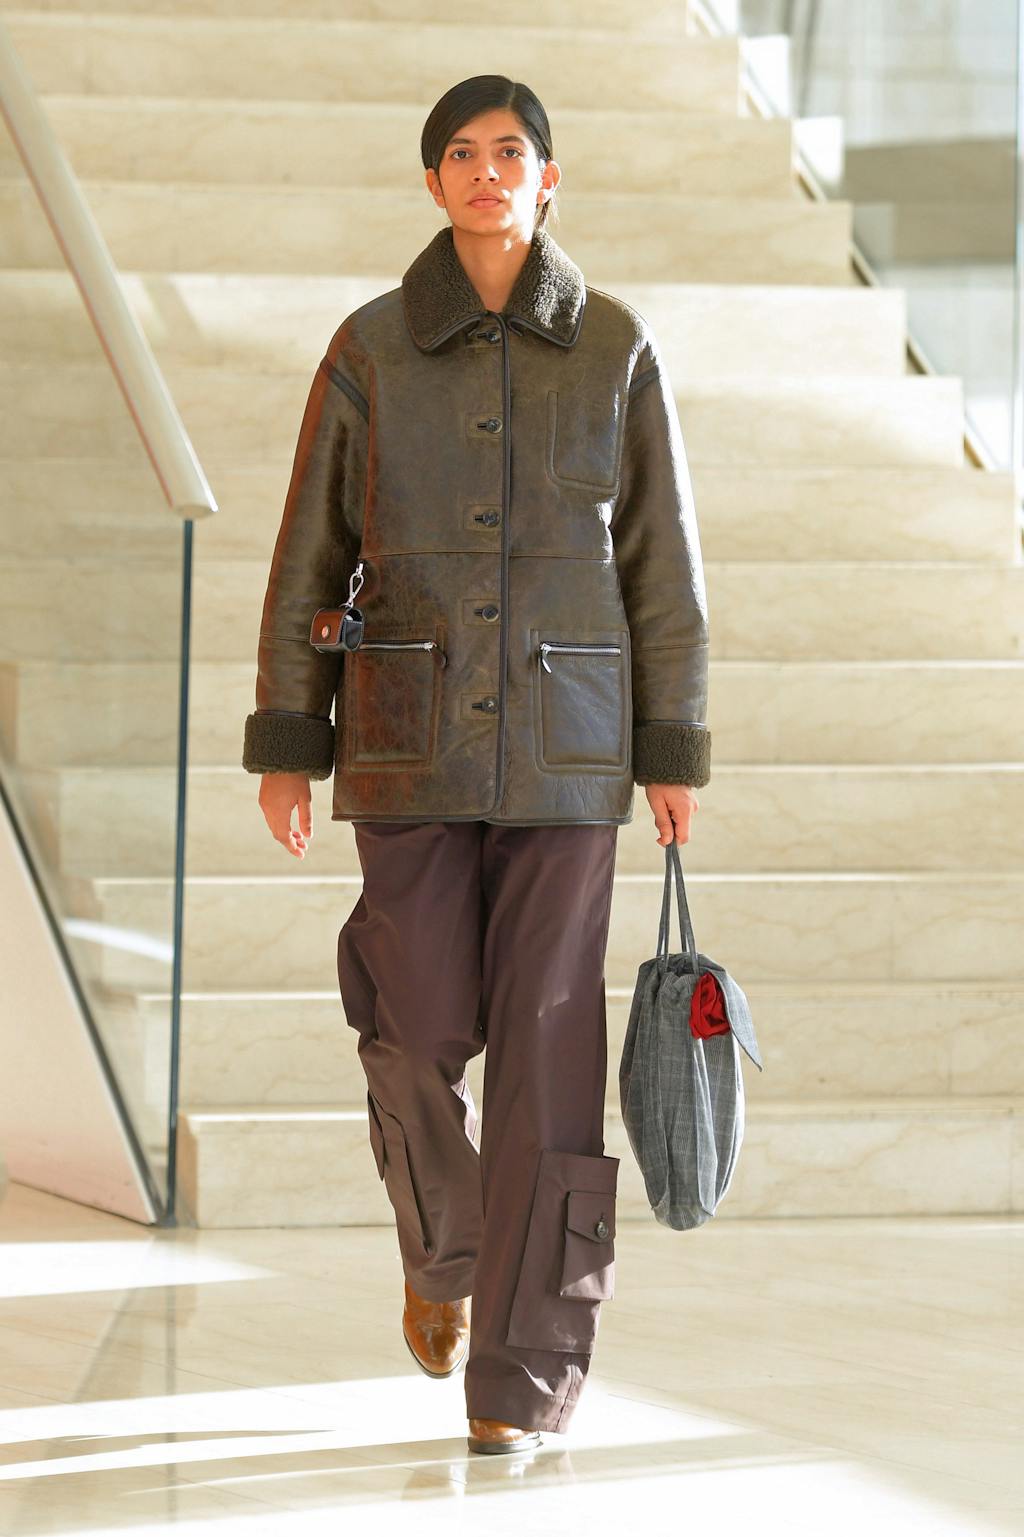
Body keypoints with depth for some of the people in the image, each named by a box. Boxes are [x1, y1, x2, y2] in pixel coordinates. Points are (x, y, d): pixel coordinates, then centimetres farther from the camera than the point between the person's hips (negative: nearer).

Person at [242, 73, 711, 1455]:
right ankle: (443, 1250, 34)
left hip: (564, 741, -1)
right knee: (421, 1033, 0)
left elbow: (662, 561, 3)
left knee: (548, 1043, -5)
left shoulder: (616, 348, 1)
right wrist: (284, 745, 1)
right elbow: (309, 556, 5)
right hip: (409, 740, 1)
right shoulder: (370, 349, 2)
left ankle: (523, 1377, 0)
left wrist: (675, 748, 0)